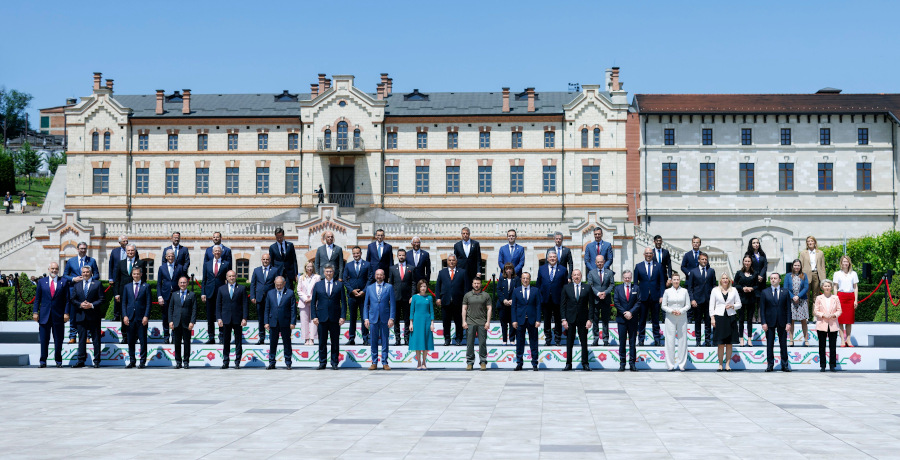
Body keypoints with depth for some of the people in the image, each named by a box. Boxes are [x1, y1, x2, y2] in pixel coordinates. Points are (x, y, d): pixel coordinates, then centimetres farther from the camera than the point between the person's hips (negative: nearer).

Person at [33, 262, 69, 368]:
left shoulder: (64, 281, 6)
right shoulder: (41, 282, 10)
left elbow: (67, 299, 4)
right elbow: (37, 298, 10)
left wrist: (66, 313, -4)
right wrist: (35, 312, 0)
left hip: (58, 315, -1)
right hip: (44, 315, 1)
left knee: (58, 340, 4)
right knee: (44, 339, 1)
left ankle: (58, 360, 13)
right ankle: (43, 361, 6)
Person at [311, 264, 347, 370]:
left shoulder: (339, 285, 7)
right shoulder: (318, 285, 9)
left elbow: (343, 302, 5)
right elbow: (313, 302, 9)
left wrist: (342, 316, -4)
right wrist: (314, 316, 0)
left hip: (335, 318, -1)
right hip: (322, 317, 1)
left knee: (335, 341, 3)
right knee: (322, 341, 2)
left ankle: (334, 362, 11)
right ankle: (322, 362, 10)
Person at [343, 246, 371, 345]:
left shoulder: (367, 265, 5)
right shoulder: (348, 265, 11)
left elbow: (369, 280, 2)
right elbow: (345, 280, 7)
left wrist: (364, 291, -9)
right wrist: (352, 290, -6)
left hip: (363, 295, -2)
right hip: (351, 295, 2)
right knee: (352, 317, 5)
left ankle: (365, 339, 2)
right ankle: (352, 339, 9)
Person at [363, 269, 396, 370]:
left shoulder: (389, 288, 5)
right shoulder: (369, 288, 10)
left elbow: (392, 304, 2)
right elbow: (366, 304, 11)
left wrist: (391, 318, -6)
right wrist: (366, 318, 3)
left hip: (385, 319, -1)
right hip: (373, 318, 1)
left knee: (385, 341, 2)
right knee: (374, 342, 3)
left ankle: (384, 363, 8)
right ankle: (374, 363, 10)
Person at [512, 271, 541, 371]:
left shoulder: (535, 291, 6)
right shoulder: (516, 291, 8)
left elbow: (538, 306, 4)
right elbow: (514, 307, 6)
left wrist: (538, 320, -5)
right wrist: (514, 320, -2)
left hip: (532, 320, -1)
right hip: (520, 320, 1)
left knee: (533, 343, 2)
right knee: (519, 342, 3)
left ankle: (534, 364, 7)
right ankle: (519, 363, 10)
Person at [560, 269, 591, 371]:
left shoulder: (587, 288, 4)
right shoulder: (566, 288, 5)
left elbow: (590, 305, 3)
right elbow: (562, 304, 4)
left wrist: (589, 319, -5)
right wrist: (564, 319, -4)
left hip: (583, 319, 0)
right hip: (570, 319, 0)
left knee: (584, 342, 3)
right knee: (569, 343, 3)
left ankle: (585, 364, 9)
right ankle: (568, 364, 8)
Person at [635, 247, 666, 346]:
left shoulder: (658, 266, 7)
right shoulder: (638, 266, 6)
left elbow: (662, 282, 6)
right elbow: (635, 282, 6)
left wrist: (662, 296, -2)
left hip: (655, 296, 0)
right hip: (643, 297, 0)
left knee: (655, 319, 4)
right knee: (642, 319, 3)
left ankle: (656, 339, 11)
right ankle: (641, 339, 11)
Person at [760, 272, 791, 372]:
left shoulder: (785, 292, 6)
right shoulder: (764, 292, 5)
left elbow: (788, 309, 4)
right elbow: (762, 309, 3)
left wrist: (788, 323, -4)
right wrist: (763, 322, -6)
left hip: (782, 322, 0)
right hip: (770, 322, 0)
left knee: (783, 344, 3)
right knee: (770, 344, 3)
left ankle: (784, 365, 9)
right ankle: (770, 364, 9)